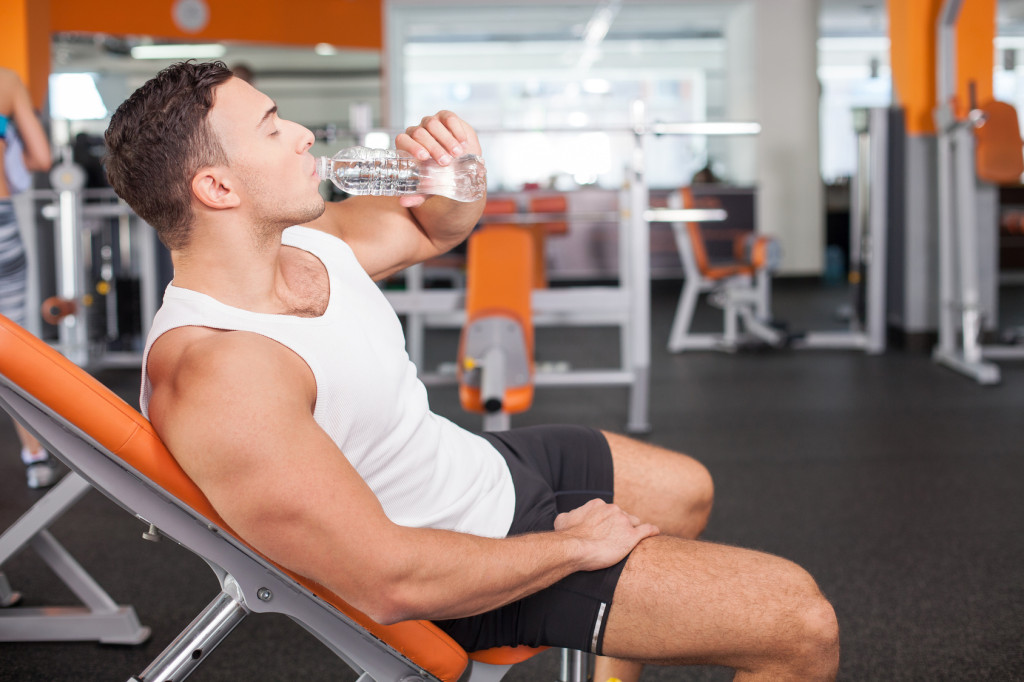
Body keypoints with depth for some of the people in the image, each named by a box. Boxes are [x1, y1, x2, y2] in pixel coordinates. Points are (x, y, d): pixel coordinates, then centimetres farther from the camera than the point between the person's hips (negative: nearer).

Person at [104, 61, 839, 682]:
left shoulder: (305, 237, -6)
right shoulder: (218, 380, -34)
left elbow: (431, 229, 16)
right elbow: (390, 582, -33)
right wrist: (575, 545, -20)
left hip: (483, 461, 10)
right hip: (479, 556, -9)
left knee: (687, 492, 32)